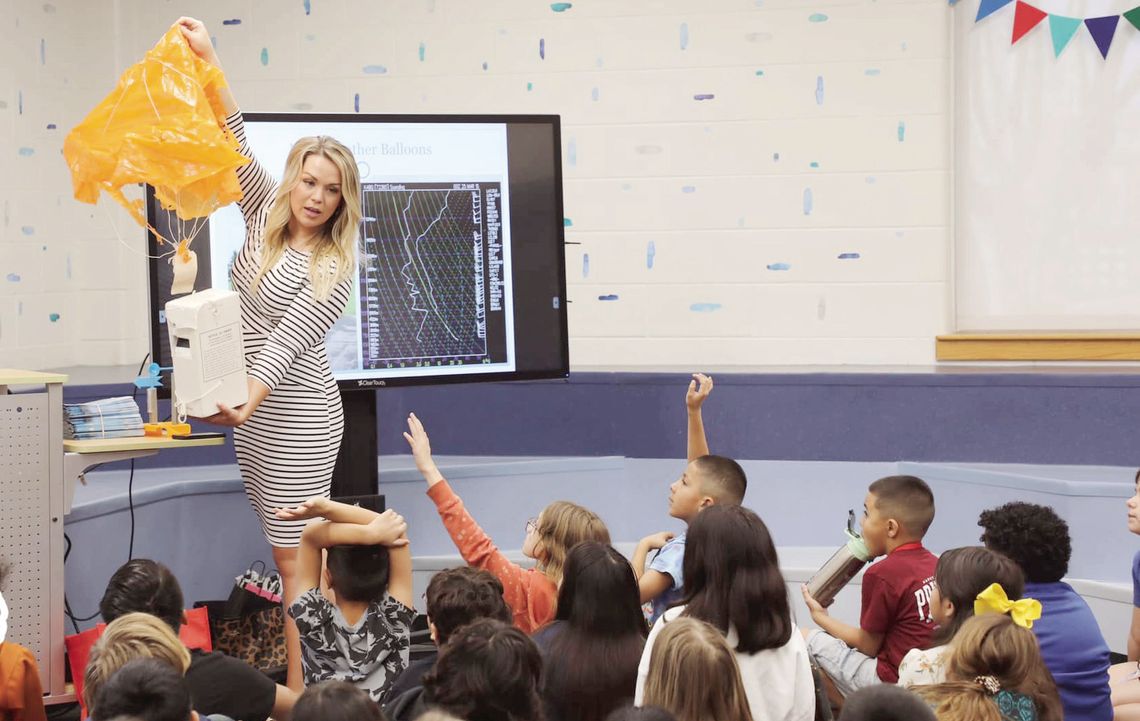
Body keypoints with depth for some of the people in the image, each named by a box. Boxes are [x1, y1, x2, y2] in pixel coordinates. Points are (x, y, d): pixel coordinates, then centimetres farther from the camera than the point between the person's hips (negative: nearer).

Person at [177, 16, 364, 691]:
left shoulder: (335, 267, -12)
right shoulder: (267, 218, 5)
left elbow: (288, 341, -19)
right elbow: (236, 144, -3)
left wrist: (246, 401, -29)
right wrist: (209, 63, -13)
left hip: (299, 413, -7)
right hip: (251, 407, 7)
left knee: (296, 557, -7)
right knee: (286, 553, 12)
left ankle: (301, 692, -6)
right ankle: (299, 677, 20)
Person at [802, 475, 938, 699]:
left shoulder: (881, 574, -17)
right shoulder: (935, 564, 3)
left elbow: (868, 647, -7)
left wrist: (821, 617, 7)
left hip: (890, 682, -8)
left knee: (806, 639, 1)